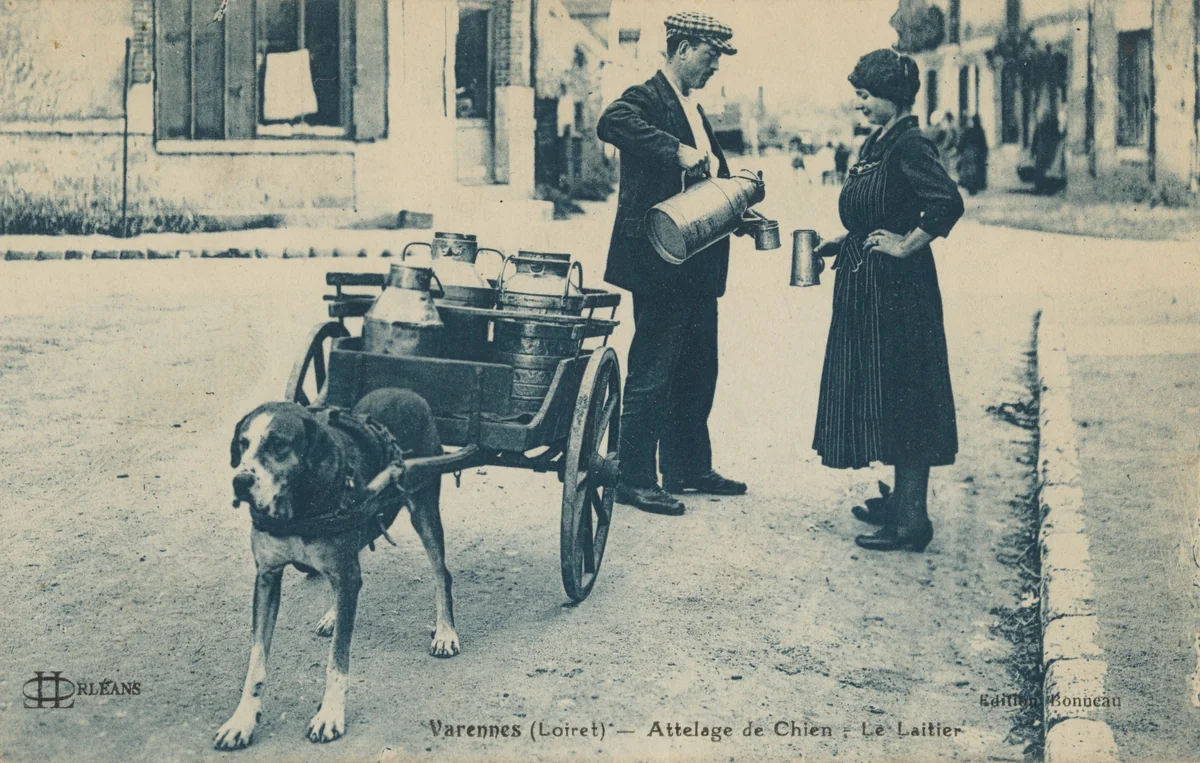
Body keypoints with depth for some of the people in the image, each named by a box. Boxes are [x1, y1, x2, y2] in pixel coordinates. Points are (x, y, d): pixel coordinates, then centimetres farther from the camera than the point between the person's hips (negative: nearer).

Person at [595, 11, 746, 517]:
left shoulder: (694, 110, 19)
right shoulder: (648, 98, -9)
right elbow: (611, 122, -32)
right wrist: (676, 150, -35)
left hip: (697, 266, 9)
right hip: (659, 263, -9)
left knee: (697, 370, 16)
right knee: (652, 373, -4)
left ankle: (690, 467, 27)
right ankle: (634, 479, 4)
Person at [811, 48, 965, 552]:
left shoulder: (909, 145, -17)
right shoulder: (876, 142, 13)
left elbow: (949, 203, -29)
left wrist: (906, 245, -19)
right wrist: (840, 243, 12)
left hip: (897, 289, -10)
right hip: (866, 289, 10)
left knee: (899, 397, -6)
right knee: (878, 394, 15)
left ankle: (912, 520, 0)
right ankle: (901, 501, 27)